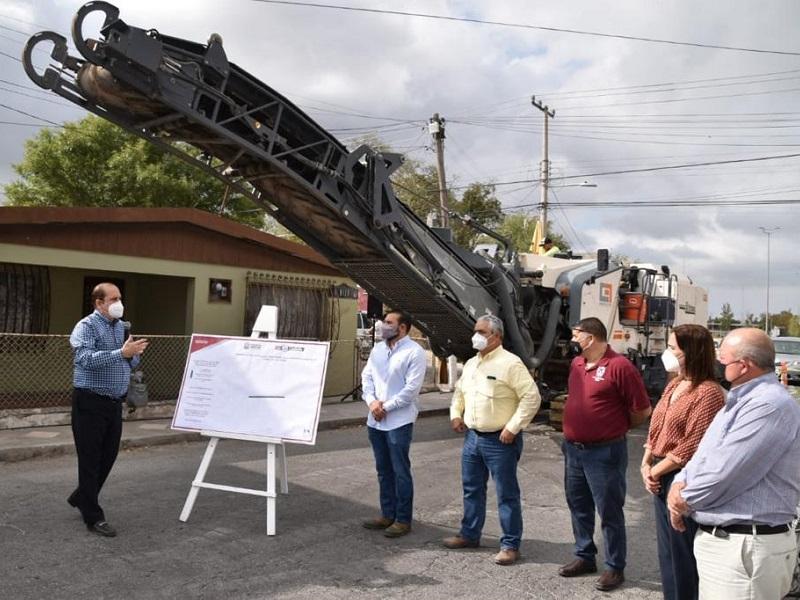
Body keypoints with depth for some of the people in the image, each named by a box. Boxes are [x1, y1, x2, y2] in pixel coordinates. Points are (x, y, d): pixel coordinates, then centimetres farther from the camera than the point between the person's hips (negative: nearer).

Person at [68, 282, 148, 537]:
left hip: (114, 402, 8)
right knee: (91, 459, 0)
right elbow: (86, 358, -26)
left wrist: (135, 353, -4)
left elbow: (130, 363, 19)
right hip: (90, 403, -8)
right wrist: (121, 353, -34)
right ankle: (93, 517, 8)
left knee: (108, 456, 15)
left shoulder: (122, 327, 13)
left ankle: (81, 497, 36)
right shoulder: (86, 326, -11)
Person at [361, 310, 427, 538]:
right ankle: (387, 514, 26)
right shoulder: (377, 349, 12)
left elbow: (412, 388, -16)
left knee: (400, 471, 0)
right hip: (375, 421, 7)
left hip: (399, 421, -7)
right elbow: (367, 376, 9)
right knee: (383, 470, 15)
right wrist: (372, 401, -8)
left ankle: (403, 520, 10)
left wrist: (386, 407, -14)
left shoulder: (414, 352, -11)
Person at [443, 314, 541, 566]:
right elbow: (459, 391, 27)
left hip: (500, 441, -8)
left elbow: (532, 397, -17)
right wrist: (455, 413, 11)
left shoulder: (510, 363, -14)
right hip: (472, 436, 8)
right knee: (472, 489, 18)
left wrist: (513, 427, -19)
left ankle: (510, 545, 12)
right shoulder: (471, 364, 11)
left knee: (507, 494, 1)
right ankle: (469, 534, 32)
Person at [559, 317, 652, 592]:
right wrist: (581, 425, 12)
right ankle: (585, 557, 32)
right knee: (579, 507, 17)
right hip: (572, 449, 8)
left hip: (604, 453, -8)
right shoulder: (576, 364, 7)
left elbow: (642, 411, -11)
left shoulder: (619, 366, -16)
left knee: (609, 512, 4)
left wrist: (614, 427, 3)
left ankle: (615, 567, 17)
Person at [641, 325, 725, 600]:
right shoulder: (674, 385, 12)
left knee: (683, 554, 3)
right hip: (662, 479, 9)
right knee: (667, 550, 19)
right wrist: (646, 464, 1)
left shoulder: (708, 392, -17)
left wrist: (655, 471, -13)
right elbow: (657, 428, 14)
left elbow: (693, 446, -21)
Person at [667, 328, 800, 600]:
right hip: (719, 538, 10)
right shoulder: (740, 401, 15)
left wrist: (683, 502, -8)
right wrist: (680, 483, -3)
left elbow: (721, 474, -25)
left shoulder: (769, 406, -21)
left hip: (744, 548, -10)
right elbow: (704, 455, 18)